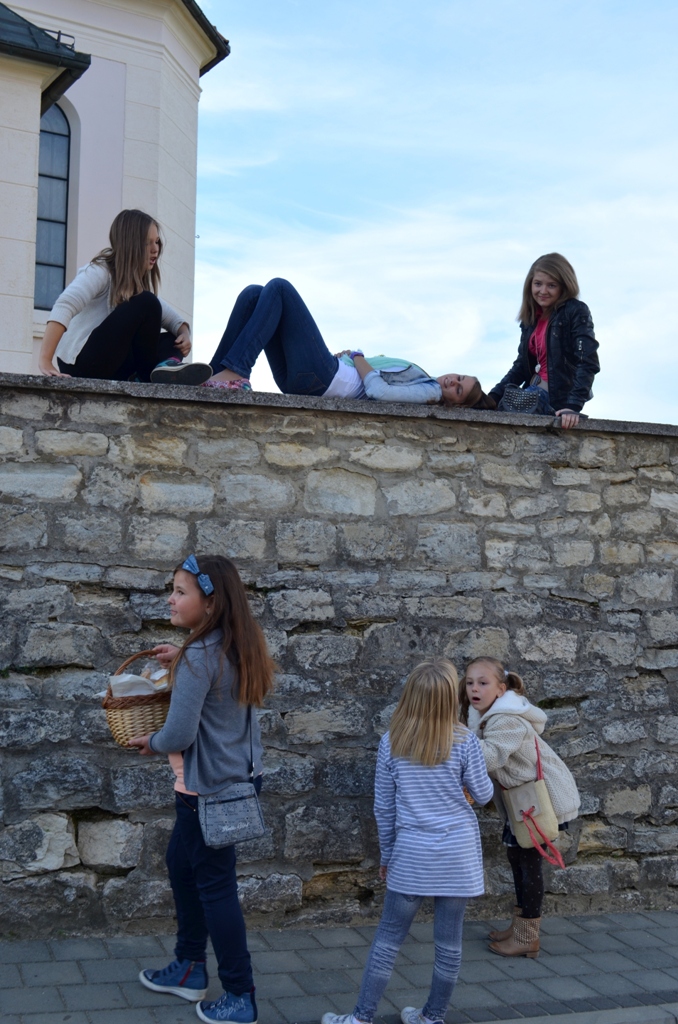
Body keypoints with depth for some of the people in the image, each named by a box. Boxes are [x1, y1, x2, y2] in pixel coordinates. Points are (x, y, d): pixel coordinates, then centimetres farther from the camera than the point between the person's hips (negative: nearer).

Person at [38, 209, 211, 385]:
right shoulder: (100, 271, -15)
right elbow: (64, 307, -30)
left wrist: (184, 331, -8)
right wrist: (45, 362, -40)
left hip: (109, 367, 9)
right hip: (80, 363, -9)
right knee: (146, 303, -21)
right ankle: (149, 371, -10)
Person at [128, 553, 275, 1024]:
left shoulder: (199, 657, -24)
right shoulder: (240, 647, 1)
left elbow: (179, 734, -24)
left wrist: (152, 742, -3)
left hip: (208, 786, -9)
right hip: (238, 775, 9)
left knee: (214, 887, 4)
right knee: (181, 861, 23)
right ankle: (190, 968, 36)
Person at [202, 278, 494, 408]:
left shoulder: (430, 391, -3)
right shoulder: (425, 381, 23)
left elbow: (378, 390, -19)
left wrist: (357, 358, -5)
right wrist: (354, 357, 6)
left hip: (322, 376, -9)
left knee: (279, 287, -18)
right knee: (254, 293, -2)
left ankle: (235, 372, -25)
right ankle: (214, 375, -10)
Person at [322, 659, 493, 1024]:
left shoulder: (391, 742, -4)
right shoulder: (463, 741, -8)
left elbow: (383, 807, 3)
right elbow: (483, 795, 4)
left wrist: (387, 854, 15)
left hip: (412, 853, 1)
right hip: (458, 853, 0)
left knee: (389, 937, 10)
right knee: (449, 941, 10)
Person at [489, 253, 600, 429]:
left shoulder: (576, 312, -7)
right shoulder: (531, 318, 13)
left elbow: (588, 362, -17)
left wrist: (573, 405, -28)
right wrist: (493, 397, 1)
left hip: (559, 405, -6)